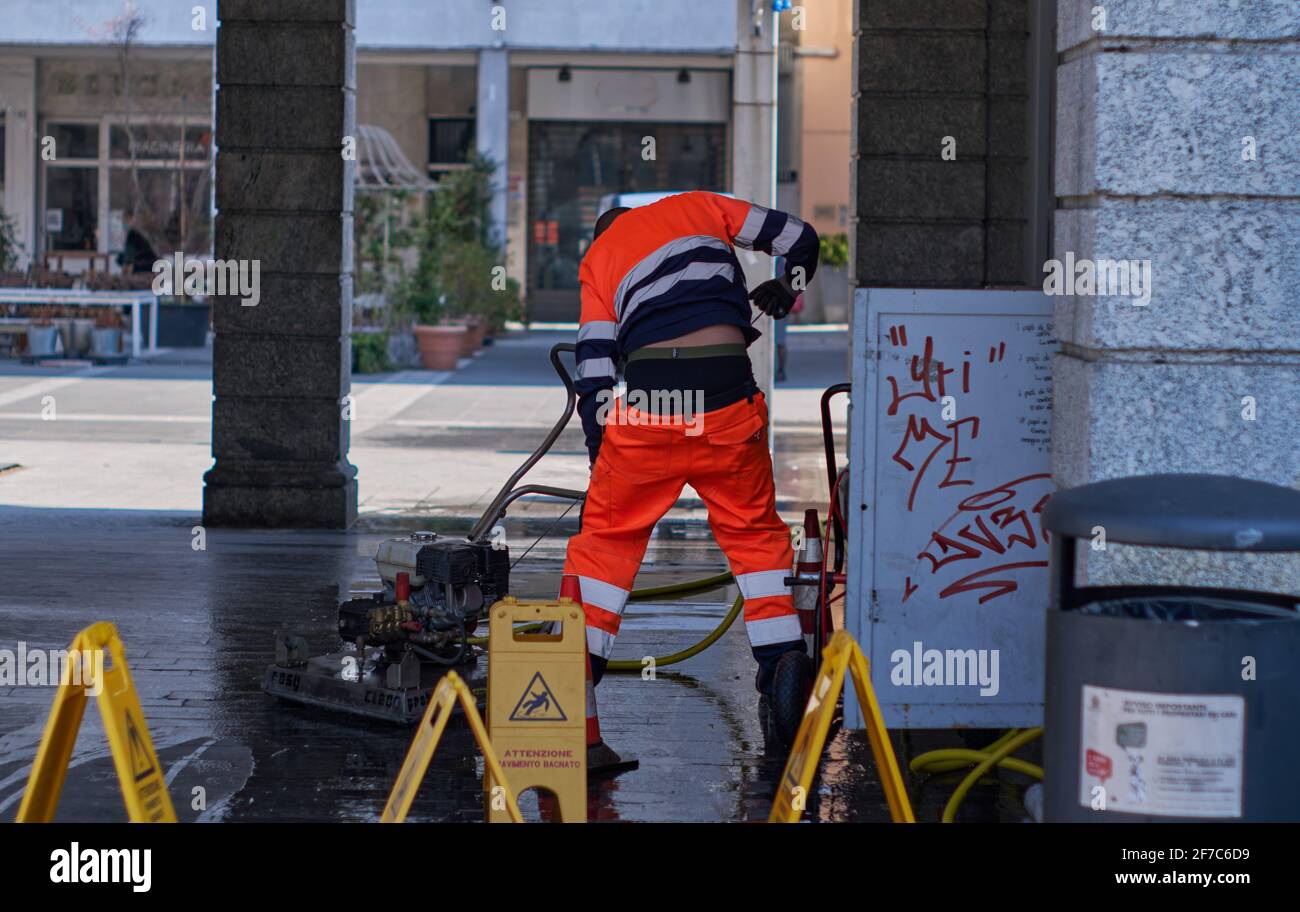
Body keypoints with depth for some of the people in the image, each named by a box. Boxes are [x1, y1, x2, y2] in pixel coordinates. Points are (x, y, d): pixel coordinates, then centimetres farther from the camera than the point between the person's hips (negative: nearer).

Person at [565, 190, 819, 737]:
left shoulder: (597, 260, 22)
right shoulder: (693, 207, 23)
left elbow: (594, 364, 12)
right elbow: (799, 238, 21)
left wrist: (599, 458, 15)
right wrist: (785, 291, 41)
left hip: (647, 397, 0)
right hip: (726, 392, 0)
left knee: (606, 536, 13)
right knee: (754, 532, 18)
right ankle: (783, 677, 15)